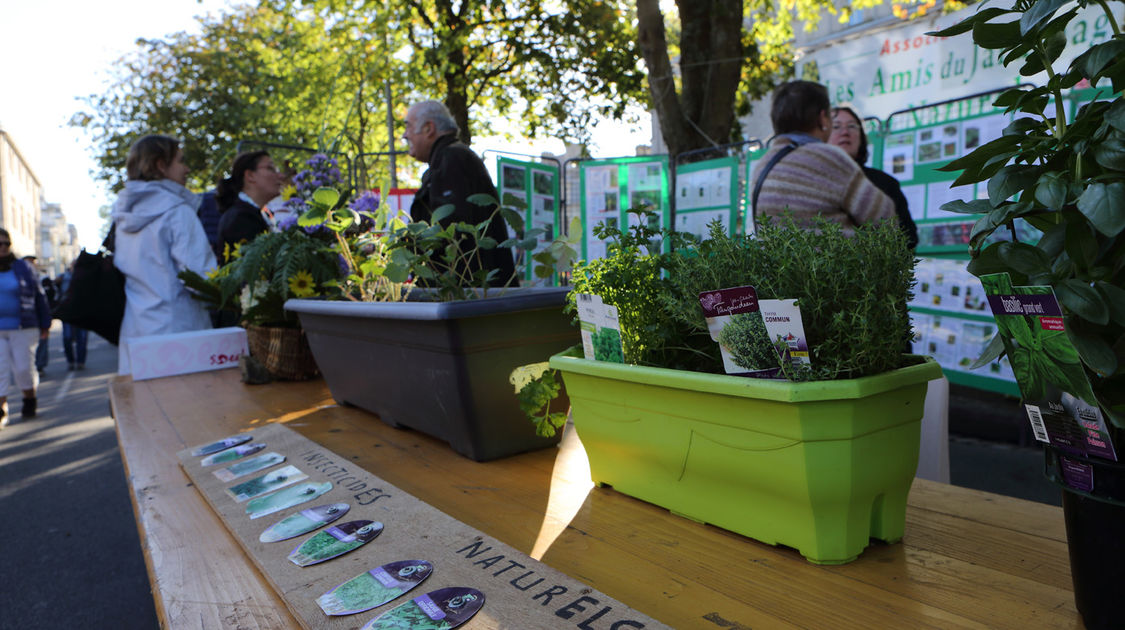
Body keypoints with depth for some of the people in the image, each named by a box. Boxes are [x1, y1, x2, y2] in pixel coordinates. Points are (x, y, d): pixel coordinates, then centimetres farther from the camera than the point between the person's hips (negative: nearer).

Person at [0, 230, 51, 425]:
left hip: (22, 328, -1)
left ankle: (30, 402, 23)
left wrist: (44, 324, 7)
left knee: (23, 367, 1)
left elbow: (39, 296, 7)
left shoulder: (22, 267, 2)